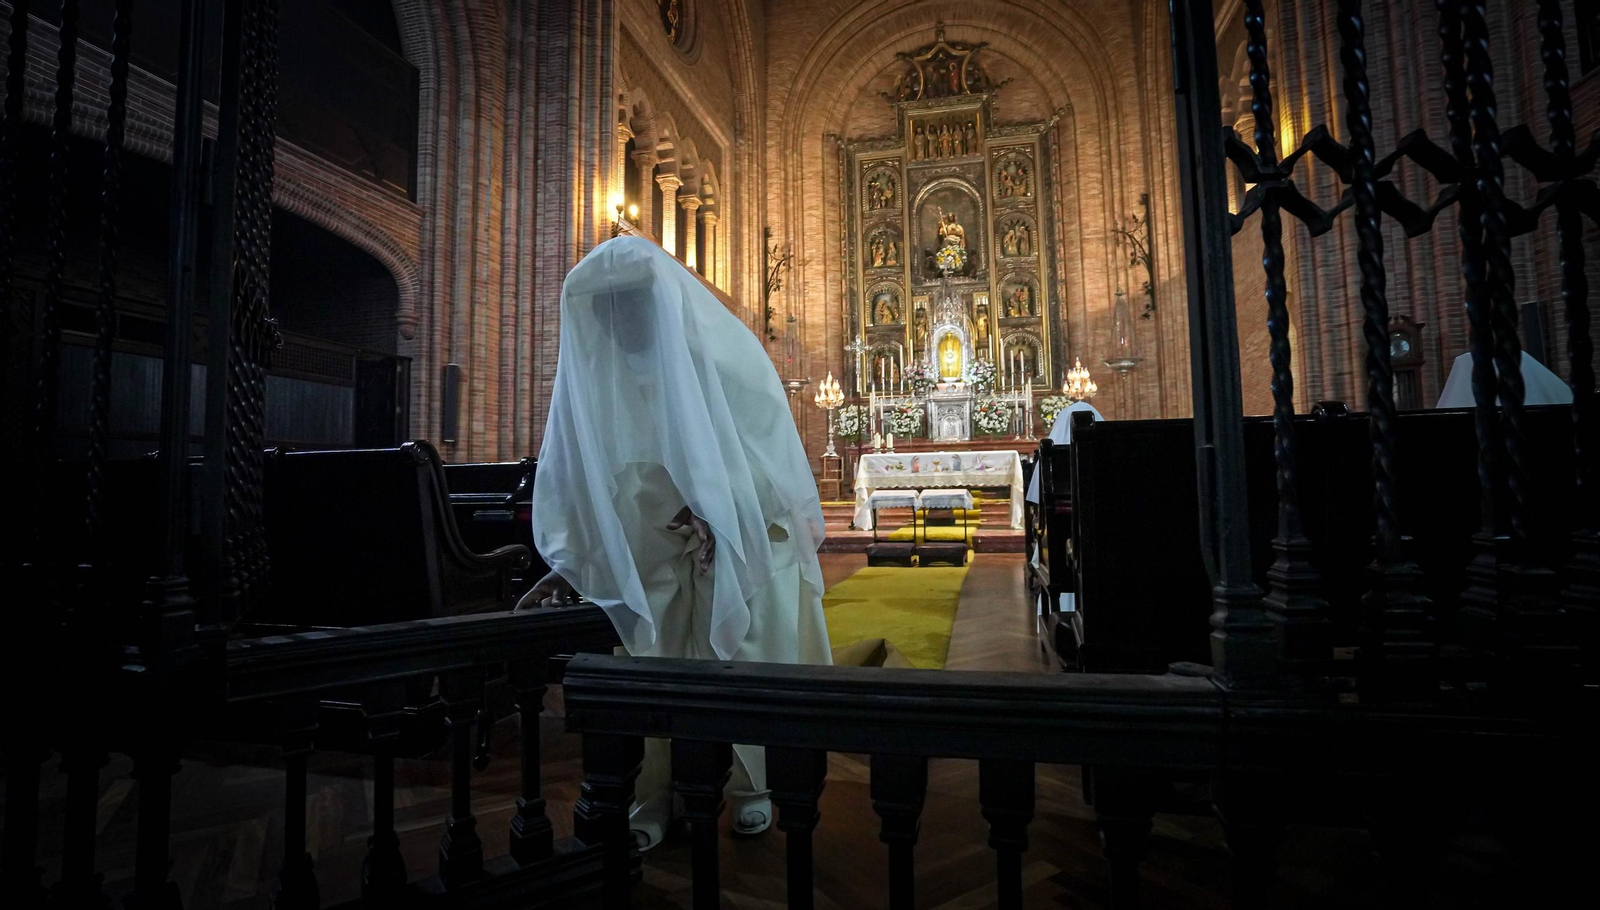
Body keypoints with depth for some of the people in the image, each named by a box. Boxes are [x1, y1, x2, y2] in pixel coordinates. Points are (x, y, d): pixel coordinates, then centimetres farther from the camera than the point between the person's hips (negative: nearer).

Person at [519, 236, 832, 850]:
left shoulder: (727, 351, -13)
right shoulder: (594, 367, -4)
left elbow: (774, 451, -14)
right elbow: (581, 472, -4)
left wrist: (718, 509, -28)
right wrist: (569, 561, -11)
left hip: (743, 543, -2)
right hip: (656, 552, 3)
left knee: (744, 664, 7)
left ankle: (752, 785, 26)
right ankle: (658, 796, 21)